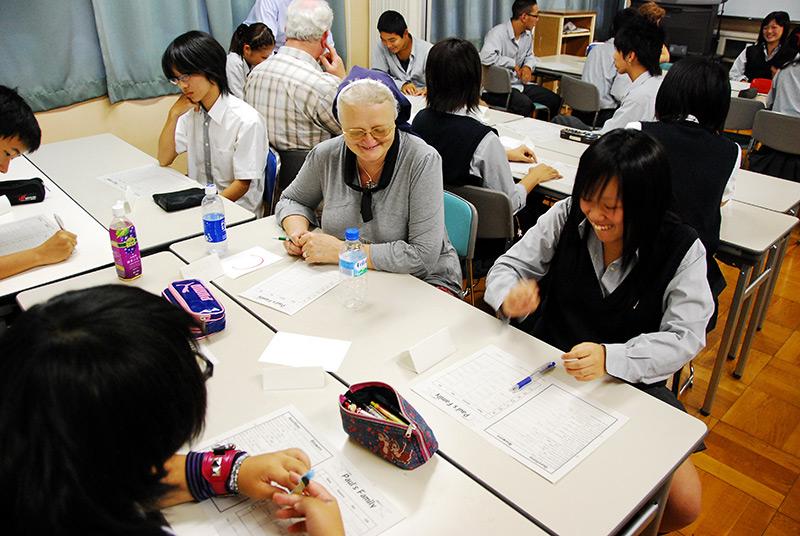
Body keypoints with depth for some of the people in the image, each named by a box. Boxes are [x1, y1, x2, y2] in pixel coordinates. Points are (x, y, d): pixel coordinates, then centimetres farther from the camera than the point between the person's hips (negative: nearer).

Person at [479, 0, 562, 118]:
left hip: (519, 83, 9)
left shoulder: (528, 34, 11)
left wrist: (528, 66, 2)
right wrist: (512, 63, -21)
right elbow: (485, 57, -33)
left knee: (555, 100, -2)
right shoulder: (498, 33, -17)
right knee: (525, 104, -35)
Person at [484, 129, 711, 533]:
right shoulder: (566, 217, -6)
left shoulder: (683, 250, -10)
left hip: (632, 385, -1)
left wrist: (611, 358, -35)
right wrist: (509, 297, -26)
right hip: (548, 369, 1)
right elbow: (508, 266, 0)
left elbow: (684, 338, -15)